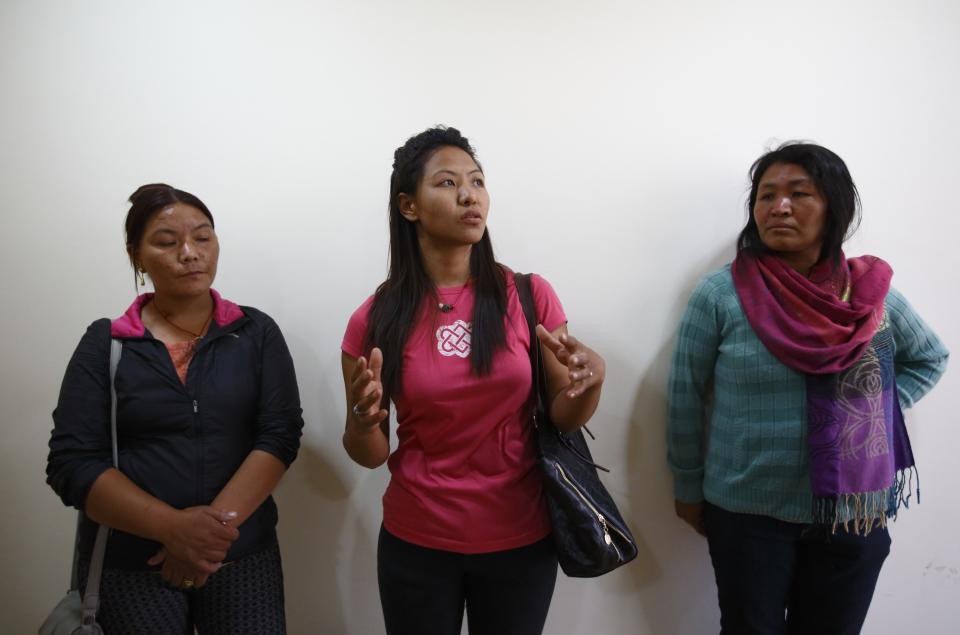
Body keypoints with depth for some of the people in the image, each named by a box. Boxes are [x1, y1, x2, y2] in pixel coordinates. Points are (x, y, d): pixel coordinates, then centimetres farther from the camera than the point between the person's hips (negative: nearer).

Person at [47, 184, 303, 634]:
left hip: (243, 554, 1)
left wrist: (220, 522, -19)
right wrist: (174, 526, -18)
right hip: (128, 562, 0)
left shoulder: (257, 333, 1)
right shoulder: (105, 343, 0)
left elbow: (280, 435, -6)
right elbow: (72, 463, -6)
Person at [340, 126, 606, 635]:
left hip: (521, 540, 1)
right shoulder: (375, 319, -8)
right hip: (415, 544, 0)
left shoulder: (529, 295, -7)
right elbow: (369, 455, -1)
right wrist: (364, 419, -23)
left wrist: (591, 378, -24)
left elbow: (564, 418, -3)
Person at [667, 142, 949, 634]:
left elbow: (929, 359, 15)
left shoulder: (872, 294, -3)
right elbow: (684, 400, -6)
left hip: (854, 516, 3)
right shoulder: (718, 295, -12)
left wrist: (878, 410, -1)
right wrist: (689, 490, 1)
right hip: (747, 513, -2)